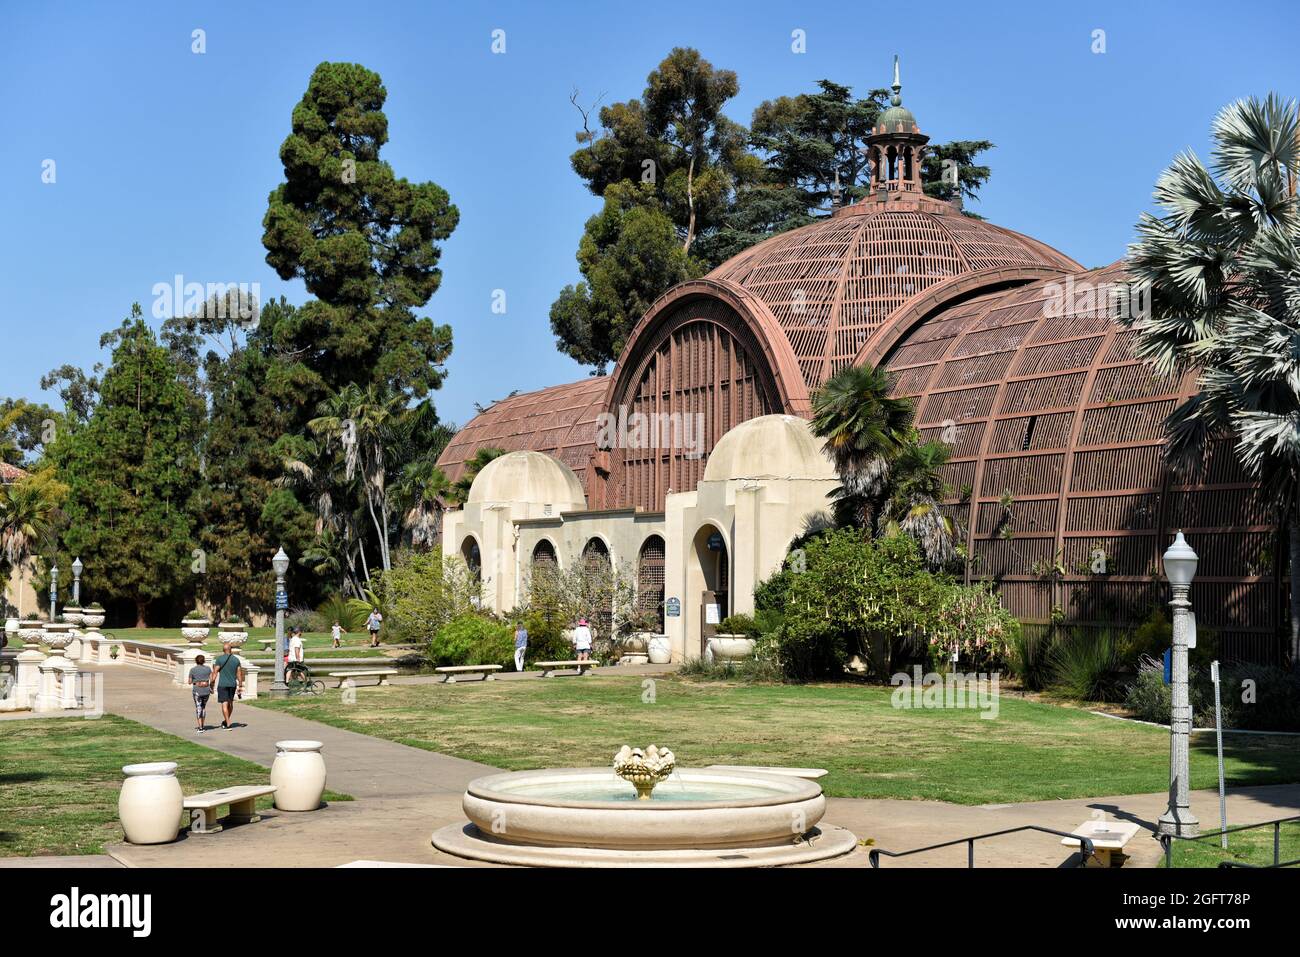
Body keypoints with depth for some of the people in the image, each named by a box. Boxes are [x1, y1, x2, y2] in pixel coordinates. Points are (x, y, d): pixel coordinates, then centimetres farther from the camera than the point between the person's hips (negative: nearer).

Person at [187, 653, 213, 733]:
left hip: (197, 691, -3)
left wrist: (188, 681, 23)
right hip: (206, 690, 3)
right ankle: (202, 725, 20)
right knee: (203, 707, 19)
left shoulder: (192, 670, -3)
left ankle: (200, 728, -10)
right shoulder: (208, 668, 3)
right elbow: (212, 680, -1)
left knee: (198, 708, -1)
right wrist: (211, 688, 12)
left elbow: (189, 682, 2)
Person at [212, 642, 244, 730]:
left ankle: (228, 724, -8)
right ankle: (225, 721, 33)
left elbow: (215, 673, -8)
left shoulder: (219, 659, -7)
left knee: (224, 704, -3)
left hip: (222, 684, -4)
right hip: (233, 684, 4)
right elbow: (239, 674, 5)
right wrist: (240, 686, 11)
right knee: (230, 703, 18)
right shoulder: (236, 659, 3)